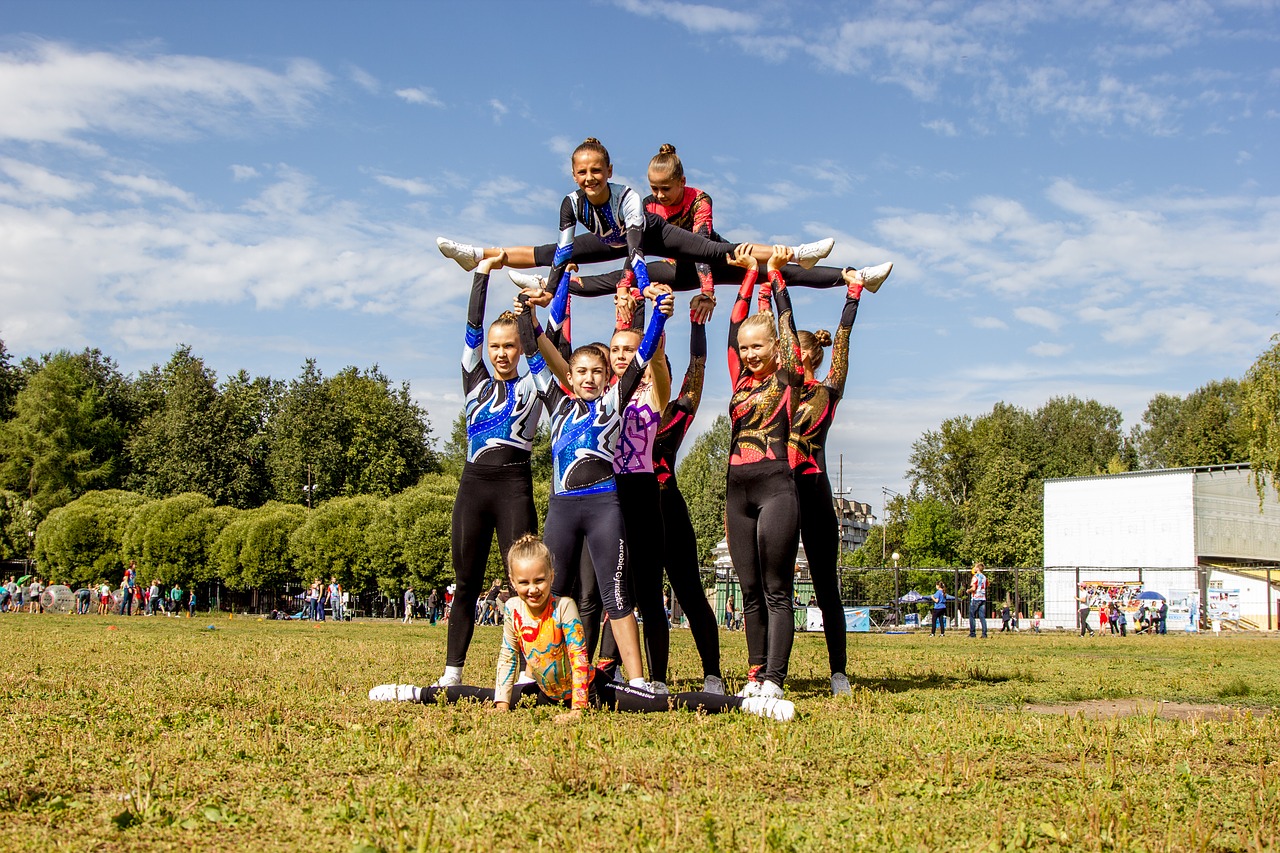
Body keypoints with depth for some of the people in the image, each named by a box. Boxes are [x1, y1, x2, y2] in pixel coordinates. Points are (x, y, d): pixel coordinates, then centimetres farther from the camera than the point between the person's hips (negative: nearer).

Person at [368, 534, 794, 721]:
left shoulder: (564, 608, -21)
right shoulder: (513, 609, -6)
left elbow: (579, 658, -22)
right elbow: (507, 658, 2)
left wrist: (578, 709, -26)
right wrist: (502, 703, -5)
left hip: (588, 687, -5)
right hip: (543, 689, 5)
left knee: (659, 704, -21)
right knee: (483, 698, 4)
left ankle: (745, 704, -29)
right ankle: (416, 694, 26)